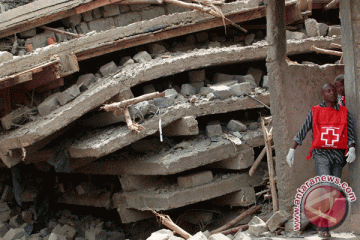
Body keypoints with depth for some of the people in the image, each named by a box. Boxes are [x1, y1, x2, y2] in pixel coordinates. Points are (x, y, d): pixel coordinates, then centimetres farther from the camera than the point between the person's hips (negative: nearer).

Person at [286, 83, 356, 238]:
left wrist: (352, 149, -14)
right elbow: (303, 131, 11)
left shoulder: (343, 112, 9)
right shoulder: (315, 111, 6)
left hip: (337, 155, 3)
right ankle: (324, 228, -16)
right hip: (321, 154, -3)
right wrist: (292, 150, 9)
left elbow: (350, 132, 3)